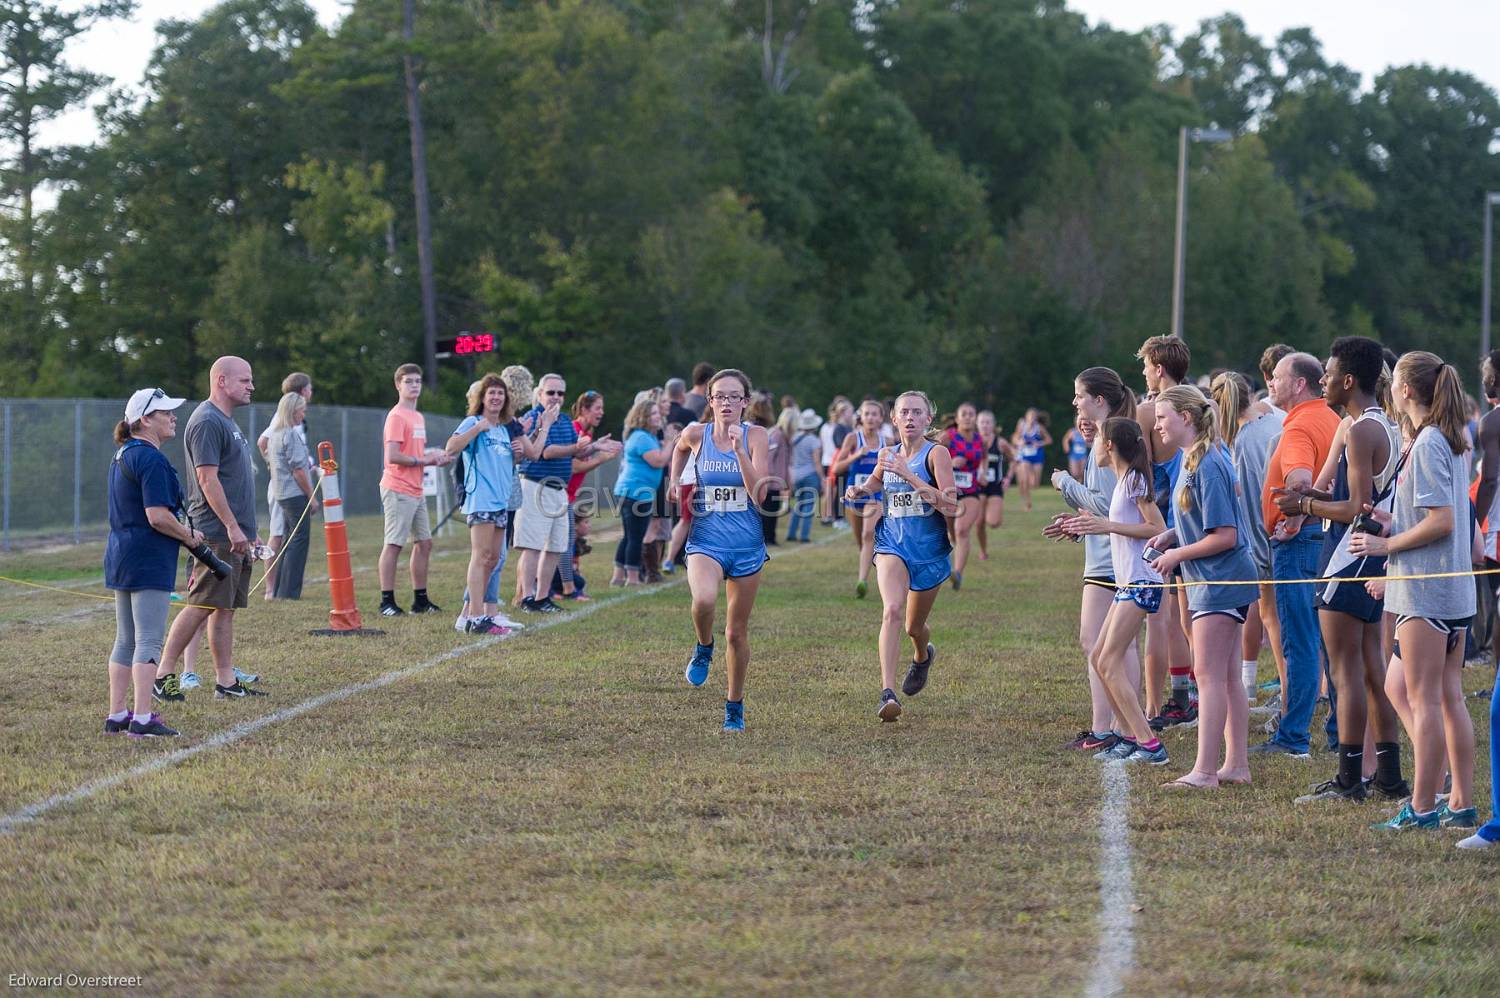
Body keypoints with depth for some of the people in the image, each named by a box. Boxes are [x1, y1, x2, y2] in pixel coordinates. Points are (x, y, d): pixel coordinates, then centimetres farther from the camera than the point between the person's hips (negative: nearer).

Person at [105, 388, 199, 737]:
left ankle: (116, 716, 18)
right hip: (149, 561, -10)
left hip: (121, 558, 10)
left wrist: (181, 533, 16)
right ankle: (142, 719, -10)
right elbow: (158, 516, -24)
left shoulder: (122, 455, 14)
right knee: (148, 640, -8)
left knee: (125, 640, 14)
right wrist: (190, 536, -8)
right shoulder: (151, 459, -17)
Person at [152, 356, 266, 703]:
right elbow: (208, 479, -18)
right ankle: (163, 675, -4)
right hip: (217, 534, -10)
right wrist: (233, 527, -21)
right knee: (201, 606, -8)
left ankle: (226, 682, 10)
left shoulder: (226, 423, 20)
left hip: (235, 534, 10)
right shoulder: (207, 422, -12)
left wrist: (250, 531, 23)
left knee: (225, 608, 9)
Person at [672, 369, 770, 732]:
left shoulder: (755, 436, -5)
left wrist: (740, 450, -21)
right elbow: (679, 448, 24)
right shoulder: (696, 434, -1)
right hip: (705, 542, 0)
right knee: (704, 600, -32)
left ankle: (735, 706, 26)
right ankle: (704, 649, 1)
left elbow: (759, 494, -15)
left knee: (737, 632, 8)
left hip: (747, 545, 1)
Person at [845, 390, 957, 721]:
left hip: (930, 550, -1)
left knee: (914, 627, 15)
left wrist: (909, 475, -23)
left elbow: (950, 506, -21)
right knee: (892, 611, -25)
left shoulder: (936, 453, -9)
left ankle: (922, 656, 53)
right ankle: (888, 693, -31)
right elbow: (875, 481, 30)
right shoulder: (887, 455, 5)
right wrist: (859, 490, 7)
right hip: (893, 545, 1)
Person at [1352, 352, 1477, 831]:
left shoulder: (1427, 444, -15)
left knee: (1424, 699, -5)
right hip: (1455, 590, 9)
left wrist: (1386, 544, -13)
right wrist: (1395, 524, 10)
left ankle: (1422, 808, -3)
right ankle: (1462, 803, 13)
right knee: (1449, 697, 11)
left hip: (1424, 589, -9)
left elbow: (1442, 521, -21)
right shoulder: (1453, 442, 14)